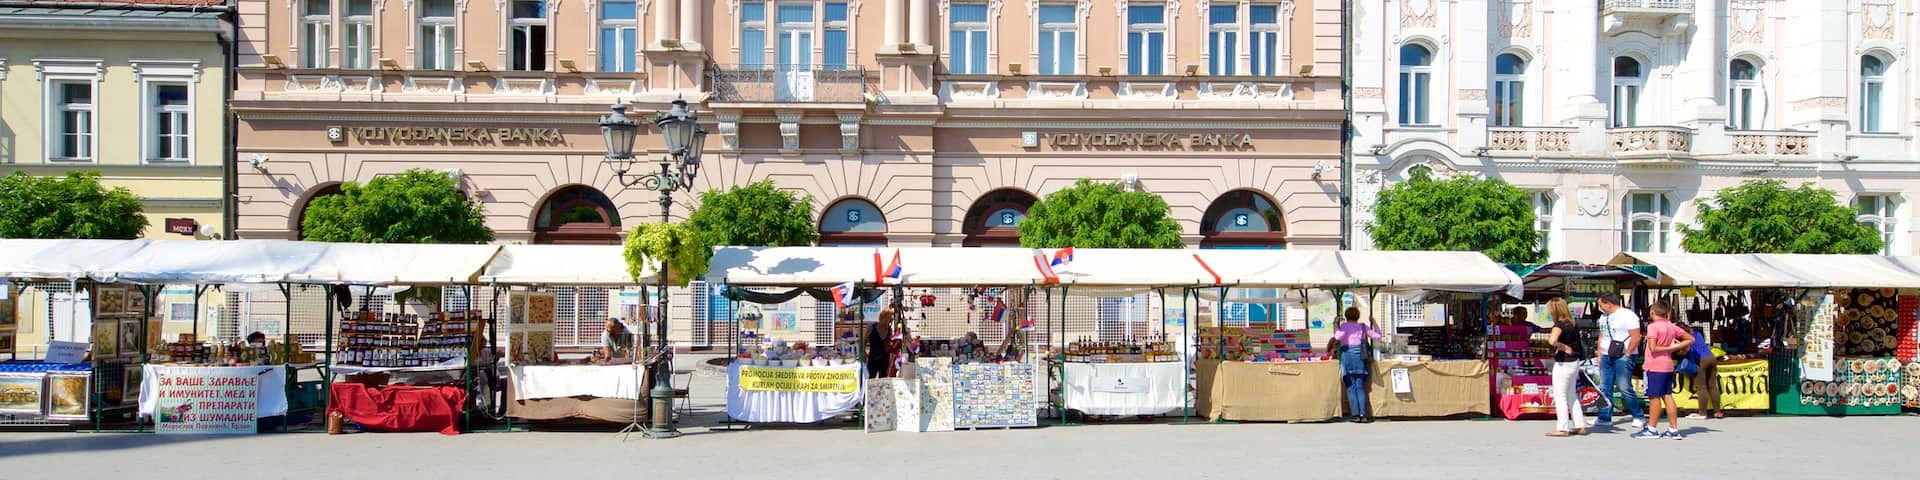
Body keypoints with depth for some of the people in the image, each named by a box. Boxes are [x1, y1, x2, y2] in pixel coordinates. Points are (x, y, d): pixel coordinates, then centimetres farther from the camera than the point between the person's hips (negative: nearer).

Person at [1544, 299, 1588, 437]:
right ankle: (1580, 426, 20)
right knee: (1572, 395, 17)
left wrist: (1563, 347, -20)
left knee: (1560, 396, 0)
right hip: (1574, 362, 9)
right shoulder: (1572, 324, 7)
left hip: (1563, 363, -9)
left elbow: (1552, 341, -35)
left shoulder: (1559, 324, -18)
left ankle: (1562, 428, 1)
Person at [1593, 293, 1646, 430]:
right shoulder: (1604, 317, 17)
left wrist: (1627, 354, -15)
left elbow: (1636, 337, -15)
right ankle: (1605, 417, 14)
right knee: (1605, 388, 8)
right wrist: (1599, 354, 15)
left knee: (1624, 388, -9)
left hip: (1623, 357, -8)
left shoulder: (1628, 315, -10)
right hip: (1606, 357, 8)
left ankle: (1639, 417, 3)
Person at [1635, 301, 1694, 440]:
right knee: (1667, 396, 10)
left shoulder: (1653, 326, -13)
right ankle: (1674, 429, 11)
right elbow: (1691, 339, 14)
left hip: (1655, 367, -7)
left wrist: (1668, 348, -7)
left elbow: (1653, 348, -20)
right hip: (1668, 366, 7)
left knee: (1654, 397, -1)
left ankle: (1652, 429, 5)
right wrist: (1674, 347, 4)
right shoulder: (1672, 327, 8)